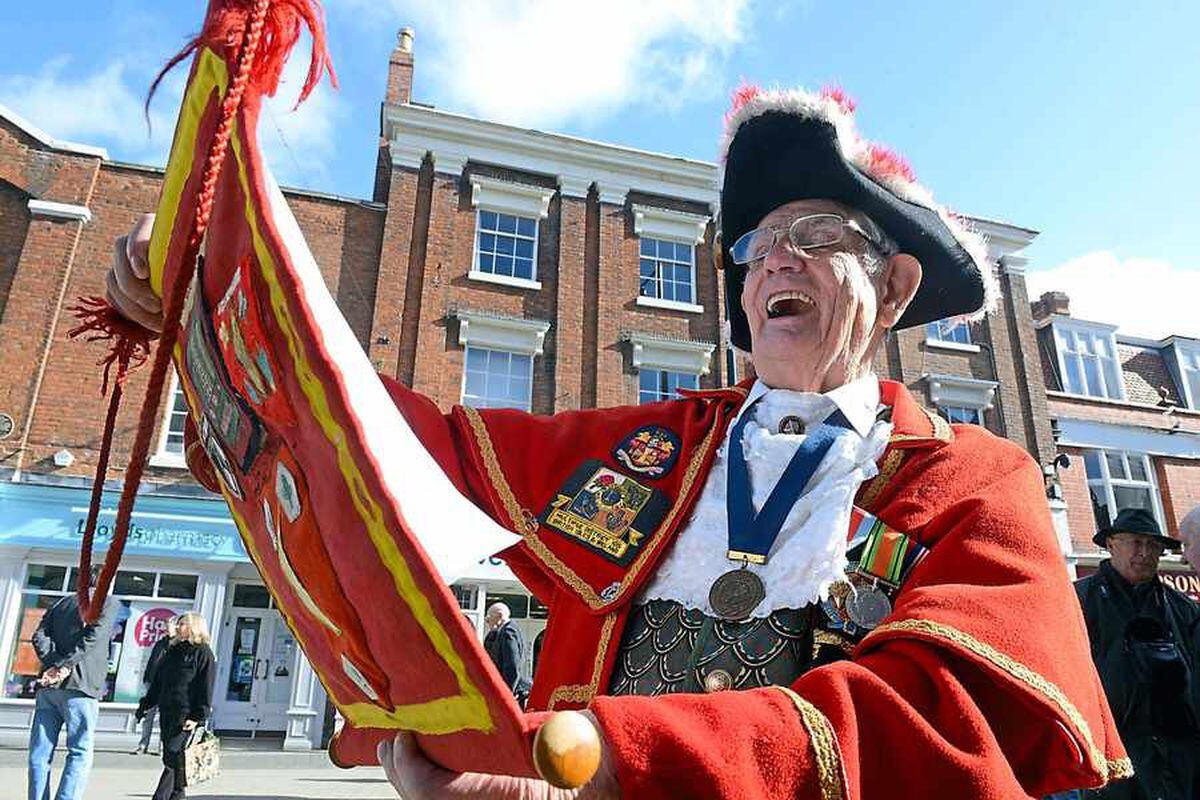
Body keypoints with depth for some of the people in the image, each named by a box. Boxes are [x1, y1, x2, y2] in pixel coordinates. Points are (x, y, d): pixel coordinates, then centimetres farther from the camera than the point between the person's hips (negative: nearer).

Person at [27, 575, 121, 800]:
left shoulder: (61, 603, 20)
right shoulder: (110, 603, 3)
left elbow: (39, 636, 6)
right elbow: (92, 637, -12)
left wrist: (54, 665, -5)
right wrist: (64, 666, -10)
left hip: (49, 685, 5)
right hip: (79, 687, -5)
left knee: (40, 753, 7)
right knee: (80, 753, 1)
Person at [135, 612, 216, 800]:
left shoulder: (203, 653, -5)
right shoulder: (172, 651, 18)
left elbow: (206, 689, -10)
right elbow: (157, 683, 24)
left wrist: (198, 717, -16)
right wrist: (146, 704, 16)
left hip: (185, 715, -8)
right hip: (166, 713, 8)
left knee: (173, 758, -12)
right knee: (169, 758, 9)